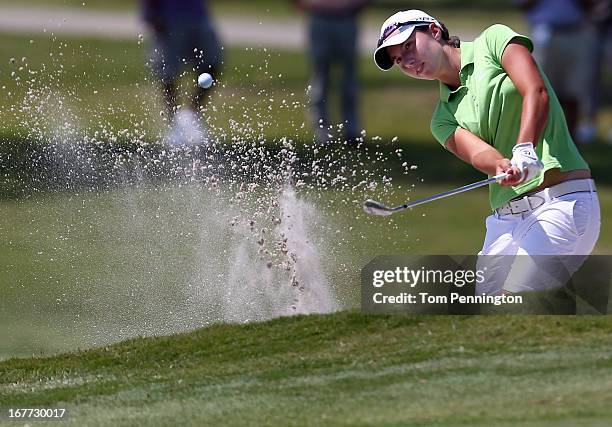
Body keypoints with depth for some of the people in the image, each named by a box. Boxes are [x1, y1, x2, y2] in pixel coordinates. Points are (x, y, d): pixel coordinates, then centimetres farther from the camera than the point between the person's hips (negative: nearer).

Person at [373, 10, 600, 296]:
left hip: (561, 202, -6)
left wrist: (524, 152, -27)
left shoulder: (494, 41, 5)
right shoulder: (443, 119, 17)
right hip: (505, 217, 6)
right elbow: (477, 153, -4)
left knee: (516, 305, -21)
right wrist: (500, 166, -28)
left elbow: (537, 93, -10)